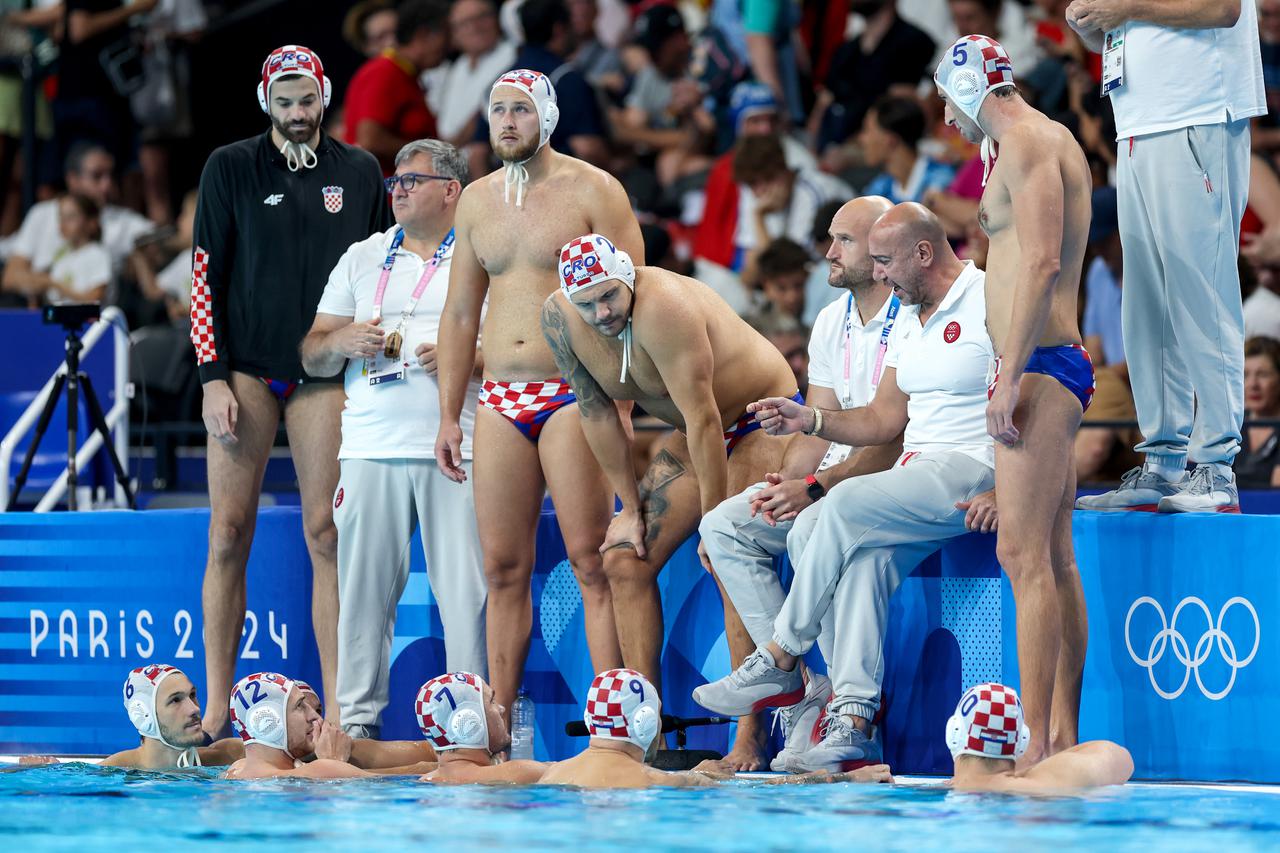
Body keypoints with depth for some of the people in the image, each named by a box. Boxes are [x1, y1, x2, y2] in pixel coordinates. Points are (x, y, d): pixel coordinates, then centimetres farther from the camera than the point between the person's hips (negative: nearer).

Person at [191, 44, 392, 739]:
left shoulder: (359, 174, 9)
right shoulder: (230, 168, 4)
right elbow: (206, 277, 2)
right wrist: (213, 379, -6)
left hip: (324, 371, 1)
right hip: (247, 368, -1)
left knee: (326, 534, -4)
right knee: (229, 531, -4)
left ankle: (338, 705, -4)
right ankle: (217, 705, -1)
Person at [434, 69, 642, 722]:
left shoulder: (592, 191, -1)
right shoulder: (477, 201, 15)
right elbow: (459, 314, 20)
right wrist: (448, 415, 14)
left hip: (575, 394, -5)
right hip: (499, 400, 5)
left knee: (590, 562, -9)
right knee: (503, 566, 4)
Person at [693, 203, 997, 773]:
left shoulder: (989, 303, -8)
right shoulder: (908, 318, 20)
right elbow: (883, 420, 21)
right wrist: (810, 421, 5)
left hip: (974, 470, -7)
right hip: (916, 471, 7)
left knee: (848, 505, -27)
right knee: (863, 554, -23)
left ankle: (781, 662, -13)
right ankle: (853, 726, -31)